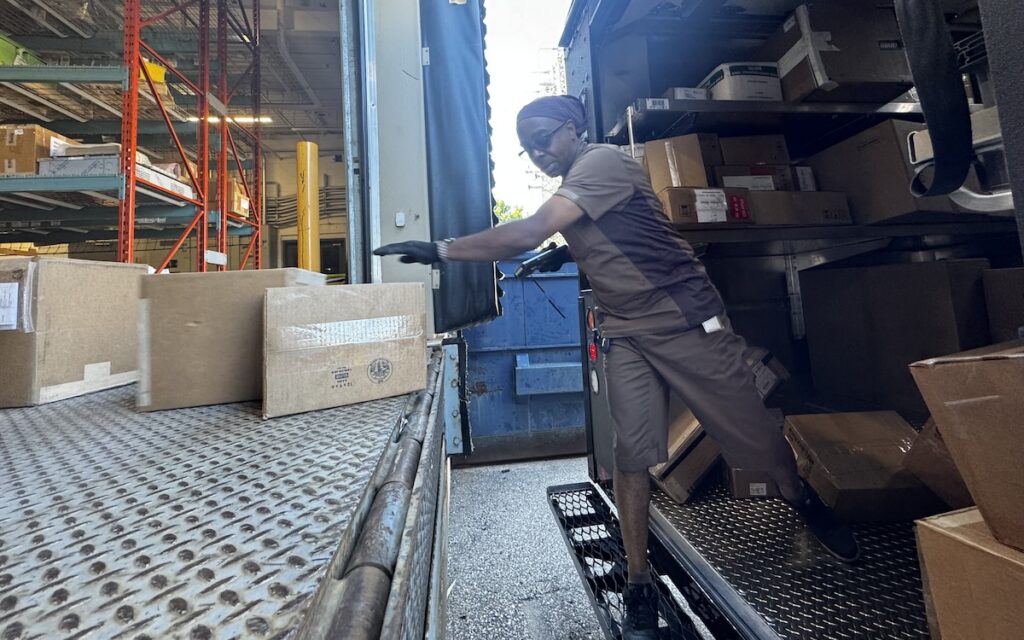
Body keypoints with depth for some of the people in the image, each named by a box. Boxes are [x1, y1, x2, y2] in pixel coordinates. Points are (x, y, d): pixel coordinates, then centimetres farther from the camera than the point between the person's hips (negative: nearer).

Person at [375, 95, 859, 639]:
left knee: (753, 431, 8)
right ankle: (639, 590, 12)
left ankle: (805, 504, 42)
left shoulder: (602, 161, -14)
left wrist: (441, 250, -22)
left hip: (688, 320, -6)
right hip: (627, 335, 6)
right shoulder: (569, 189, 14)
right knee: (631, 453, -3)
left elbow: (528, 234, -27)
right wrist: (560, 252, 8)